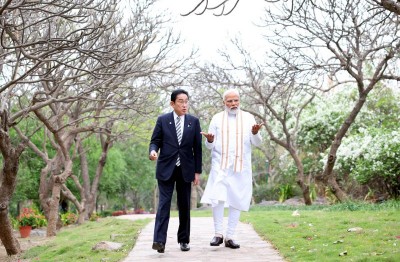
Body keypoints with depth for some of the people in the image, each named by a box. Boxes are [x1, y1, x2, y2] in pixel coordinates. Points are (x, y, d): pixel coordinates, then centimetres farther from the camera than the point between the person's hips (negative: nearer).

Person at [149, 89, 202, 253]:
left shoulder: (194, 121, 6)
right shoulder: (162, 120, 2)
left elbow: (197, 148, 6)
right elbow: (155, 141, 2)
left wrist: (197, 171, 2)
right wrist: (153, 151, -22)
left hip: (185, 169, 2)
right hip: (166, 168, -2)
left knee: (184, 206, 6)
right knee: (164, 204, -9)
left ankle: (184, 240, 15)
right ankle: (159, 240, -14)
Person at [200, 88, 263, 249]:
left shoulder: (248, 118, 7)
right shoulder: (217, 119, 7)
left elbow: (257, 143, 2)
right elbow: (210, 146, 7)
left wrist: (255, 133, -20)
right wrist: (210, 140, -16)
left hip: (241, 166, 1)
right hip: (220, 165, -1)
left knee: (237, 201, 2)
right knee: (217, 198, -16)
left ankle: (229, 237, 10)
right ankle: (218, 234, -4)